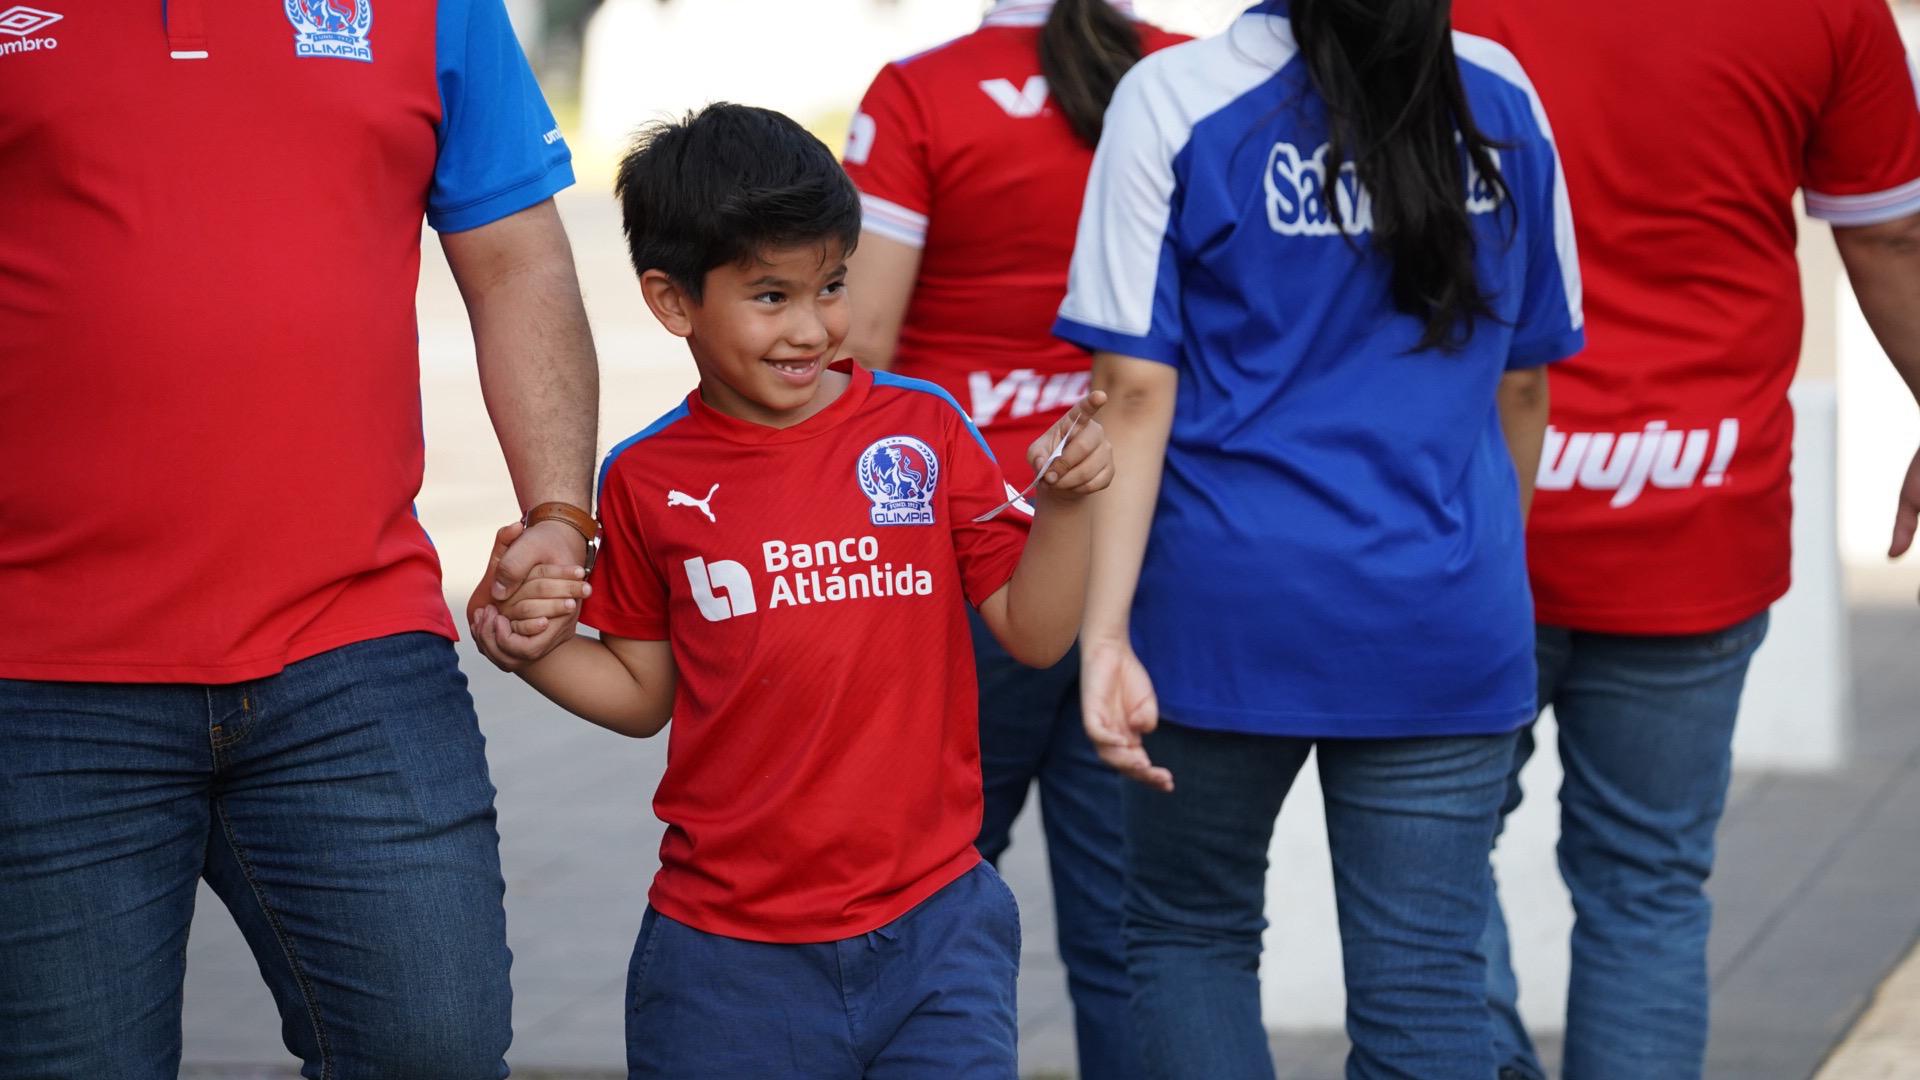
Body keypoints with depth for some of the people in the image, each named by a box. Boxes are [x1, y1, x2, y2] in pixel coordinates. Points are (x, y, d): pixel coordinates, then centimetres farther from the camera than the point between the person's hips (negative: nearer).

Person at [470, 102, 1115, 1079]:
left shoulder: (924, 429, 2)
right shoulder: (648, 483, 1)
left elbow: (1032, 634, 3)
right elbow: (644, 693, 11)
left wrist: (1067, 502, -12)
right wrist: (537, 651, -6)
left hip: (931, 928, 0)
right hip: (729, 952, 0)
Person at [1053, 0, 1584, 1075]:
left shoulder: (1176, 98, -6)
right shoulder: (1498, 96, 4)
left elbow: (1138, 392, -10)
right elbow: (1524, 385, 11)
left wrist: (1109, 628, -11)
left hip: (1232, 610, -2)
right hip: (1445, 623, 2)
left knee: (1191, 932, 18)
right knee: (1427, 985, 3)